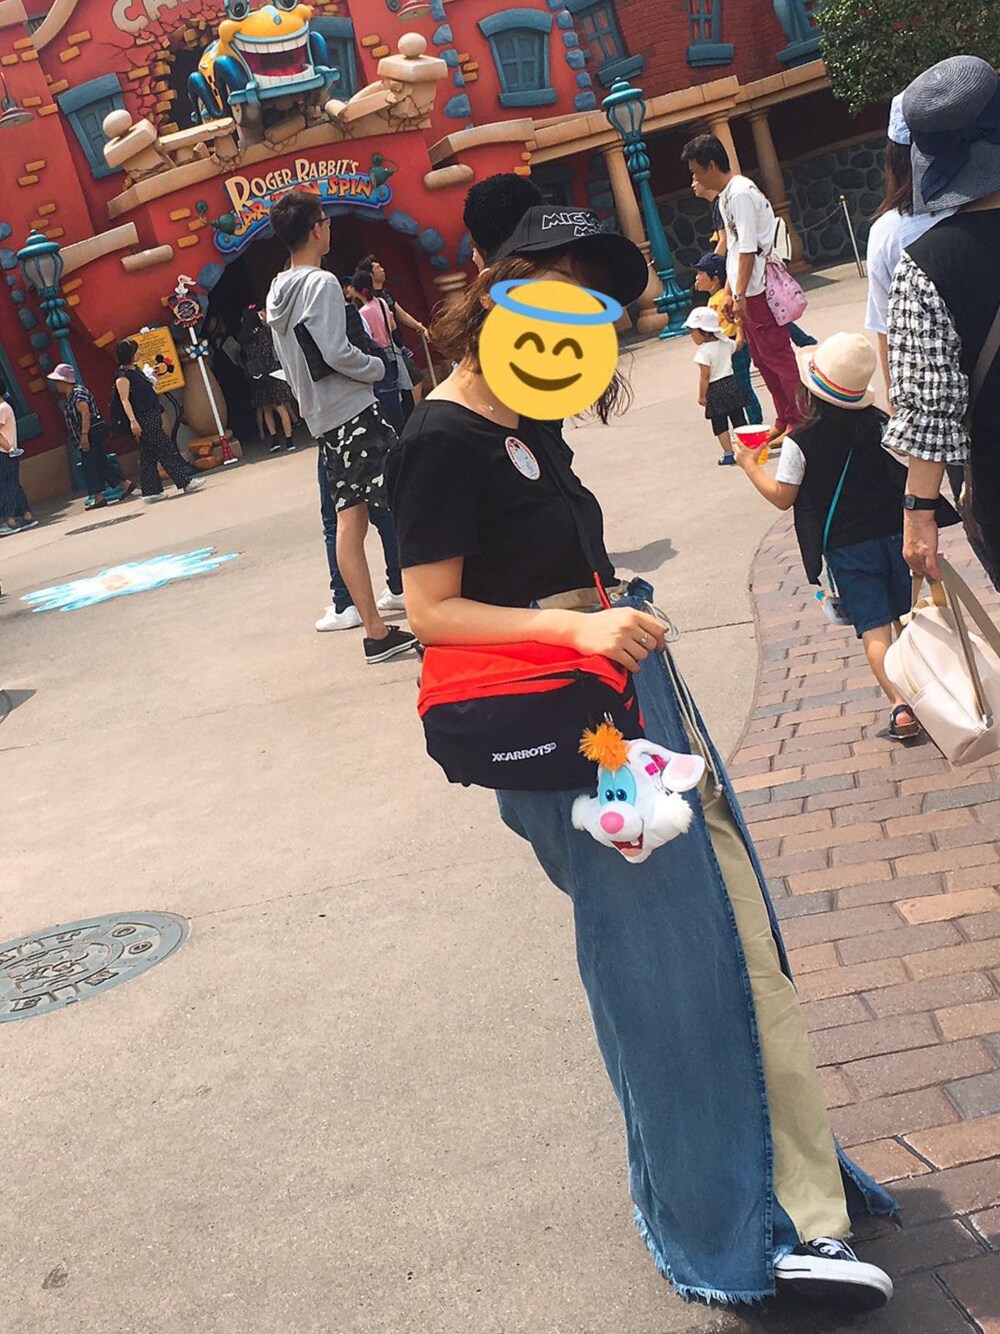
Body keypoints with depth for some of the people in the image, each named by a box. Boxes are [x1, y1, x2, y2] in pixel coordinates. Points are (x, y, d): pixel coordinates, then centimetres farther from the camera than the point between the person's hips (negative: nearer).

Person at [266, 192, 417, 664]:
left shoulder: (277, 293, 15)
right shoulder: (322, 283, -12)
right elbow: (335, 351, -20)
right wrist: (377, 367, -5)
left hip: (322, 419, 9)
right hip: (354, 411, -9)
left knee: (350, 521, 5)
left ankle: (376, 633, 6)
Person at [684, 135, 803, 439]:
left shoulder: (740, 194, -15)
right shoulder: (726, 196, 15)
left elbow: (748, 249, -20)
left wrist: (740, 295, -20)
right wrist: (729, 290, 17)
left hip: (756, 289, -10)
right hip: (746, 291, 10)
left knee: (776, 354, -4)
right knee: (762, 358, 14)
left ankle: (799, 420, 2)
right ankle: (784, 420, 23)